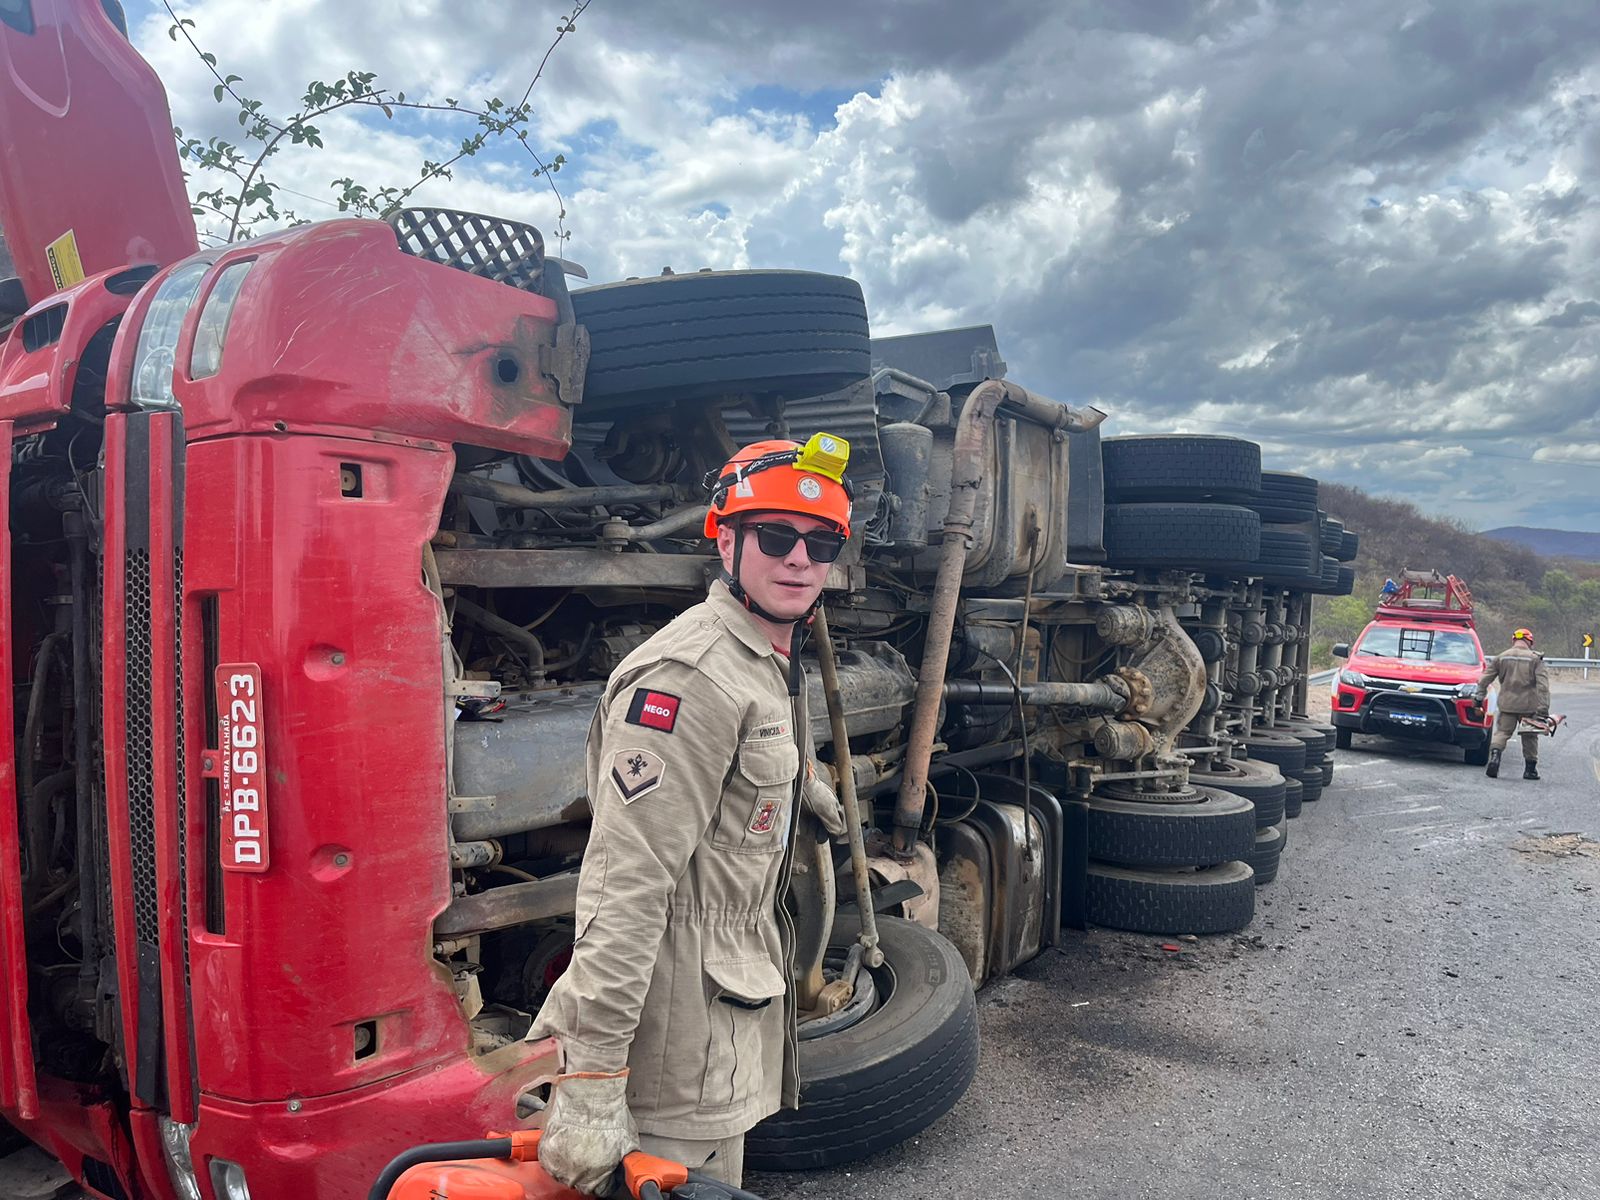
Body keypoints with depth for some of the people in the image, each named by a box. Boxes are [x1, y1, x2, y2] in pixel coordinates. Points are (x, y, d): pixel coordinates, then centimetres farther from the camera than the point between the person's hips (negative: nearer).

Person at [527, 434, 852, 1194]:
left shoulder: (771, 667, 9)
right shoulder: (691, 675, -22)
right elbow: (626, 882, -28)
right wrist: (589, 1081, -29)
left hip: (729, 1002, 10)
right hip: (678, 1023, -10)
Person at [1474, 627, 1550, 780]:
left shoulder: (1501, 657, 6)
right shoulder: (1535, 659, -1)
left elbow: (1484, 679, 6)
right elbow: (1543, 685, -8)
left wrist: (1480, 698, 14)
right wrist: (1543, 708, -10)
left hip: (1507, 704, 1)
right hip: (1528, 705, -1)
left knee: (1502, 732, 5)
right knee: (1530, 737, 13)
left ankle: (1494, 756, -20)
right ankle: (1530, 769, 19)